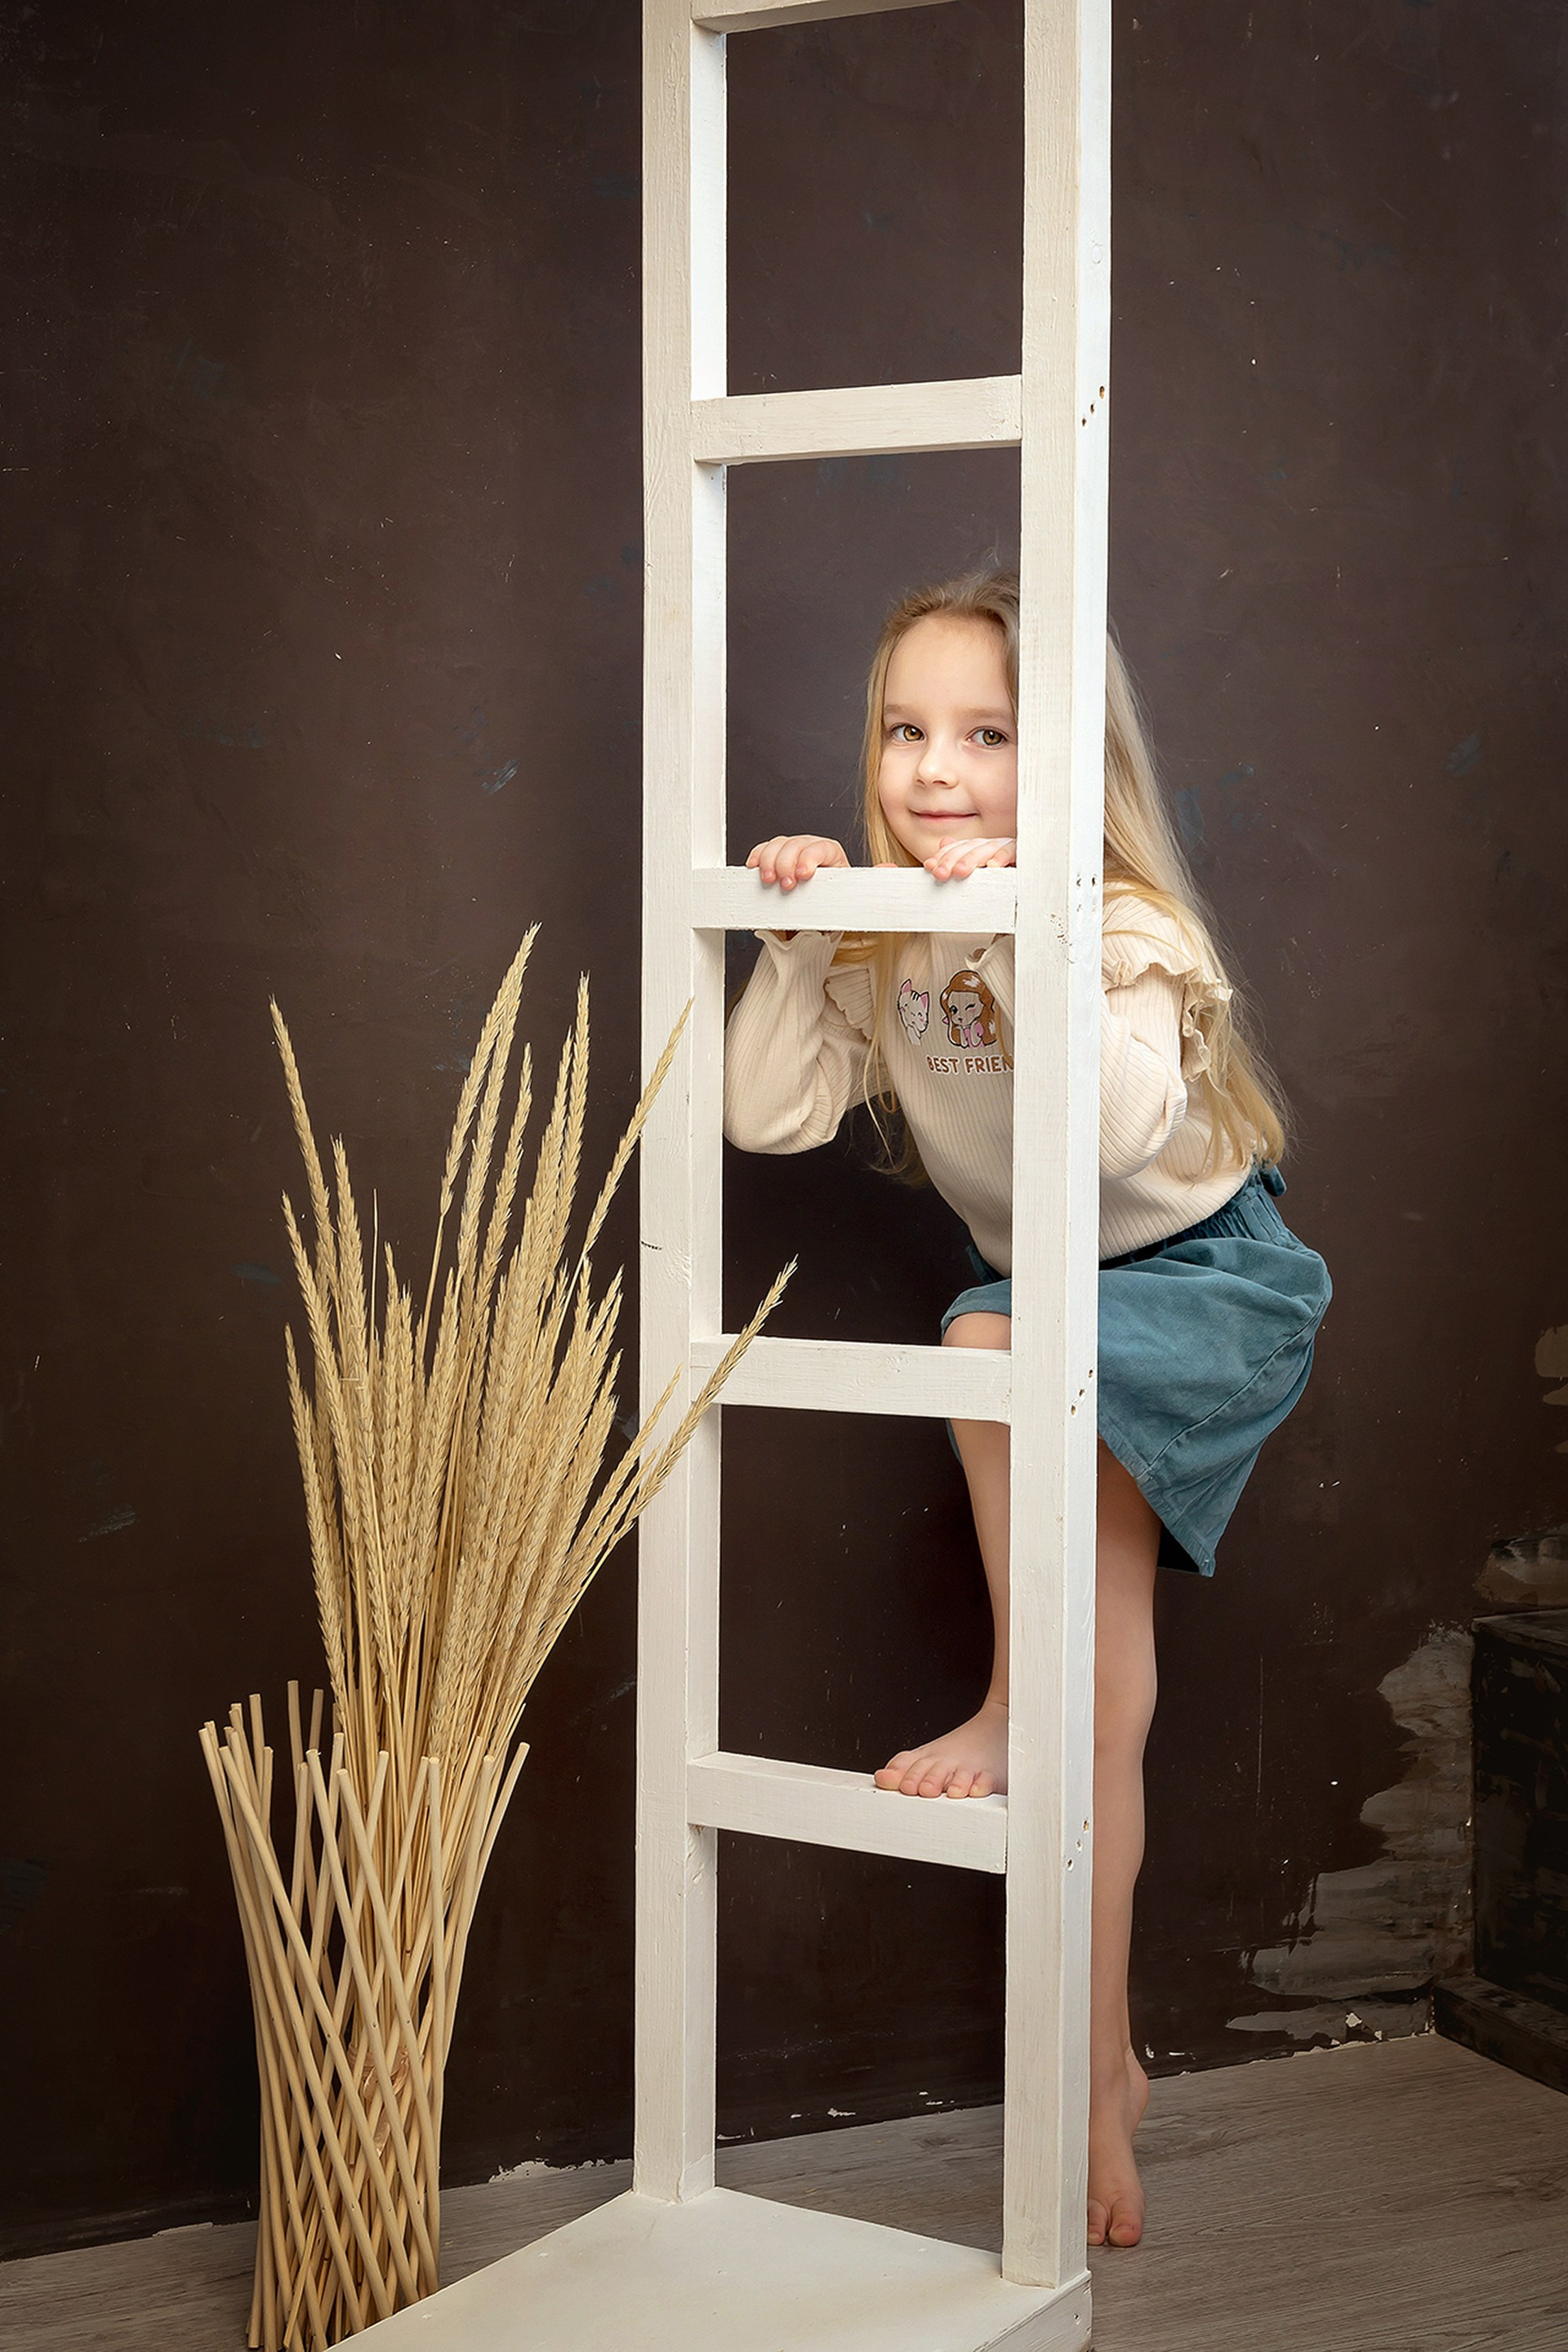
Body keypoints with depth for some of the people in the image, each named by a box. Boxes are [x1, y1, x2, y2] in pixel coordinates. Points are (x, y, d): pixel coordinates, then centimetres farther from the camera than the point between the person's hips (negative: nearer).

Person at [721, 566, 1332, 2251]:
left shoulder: (1124, 928, -24)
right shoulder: (886, 935, -6)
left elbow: (1127, 1128, -42)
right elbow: (765, 1116, -12)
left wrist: (1023, 939, -45)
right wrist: (798, 943, -20)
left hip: (1206, 1282, -5)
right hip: (1066, 1306, 6)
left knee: (991, 1342, -36)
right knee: (1108, 1711, 6)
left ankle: (1014, 1707, -17)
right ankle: (1102, 2069, 16)